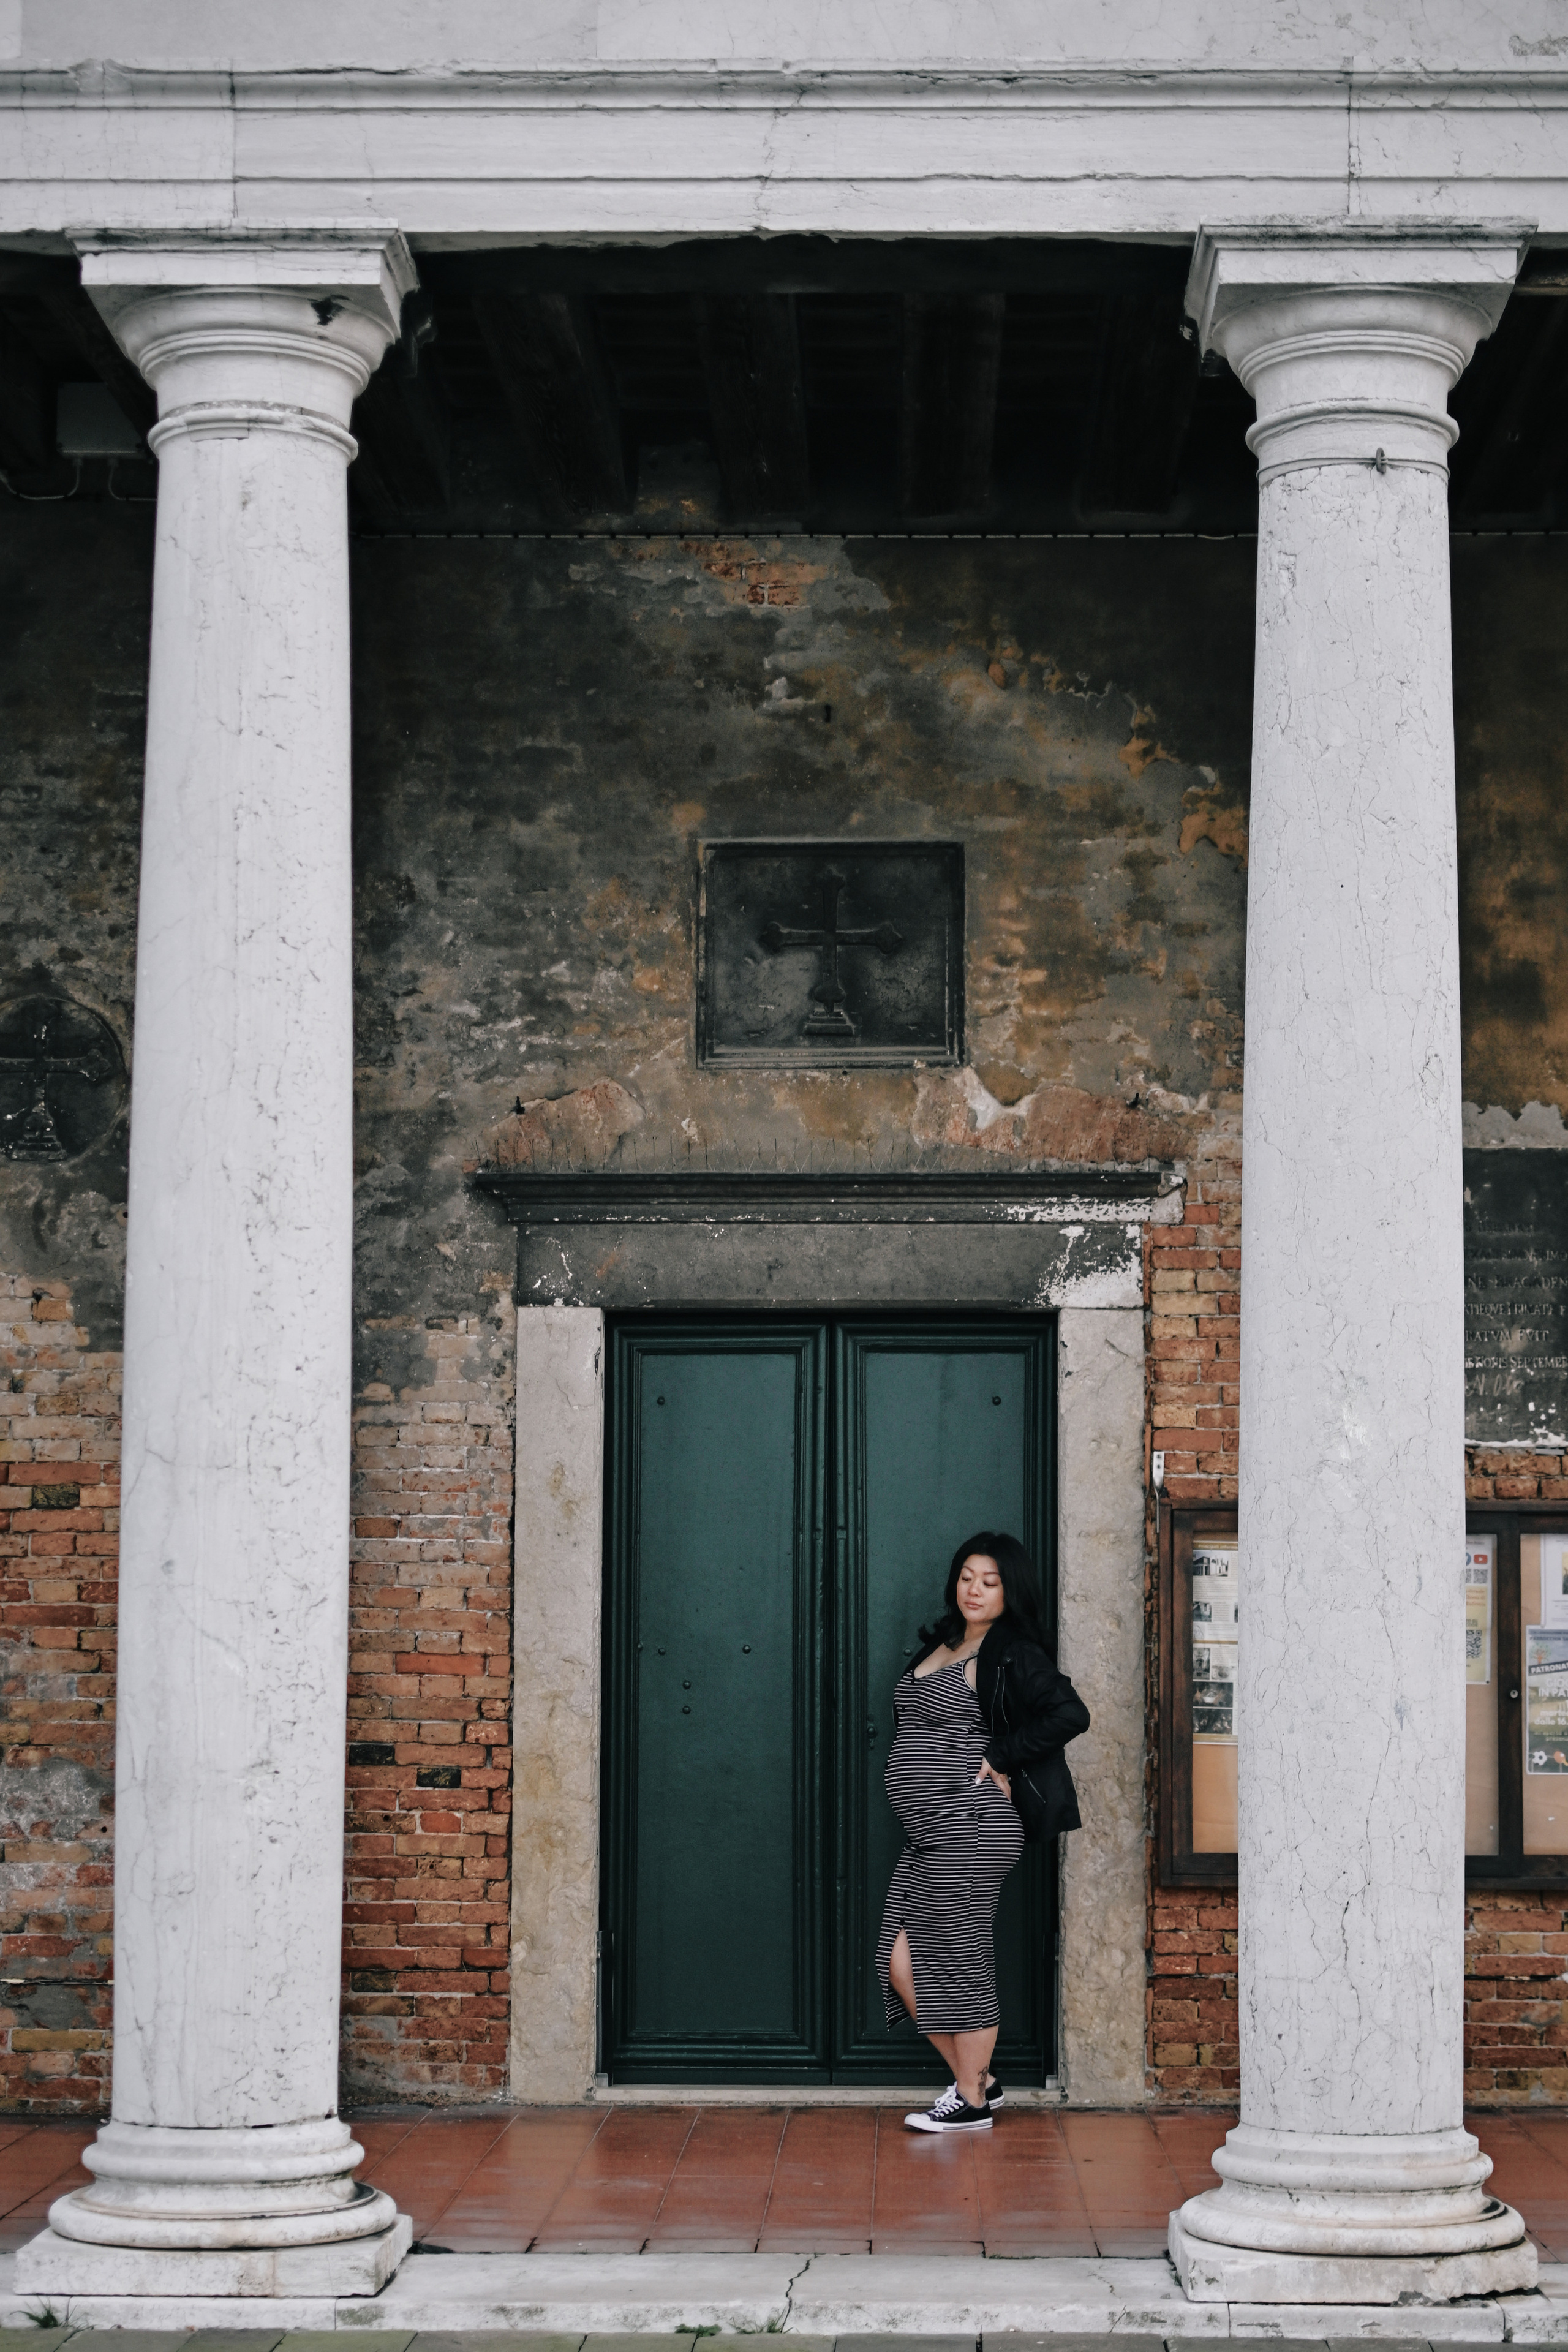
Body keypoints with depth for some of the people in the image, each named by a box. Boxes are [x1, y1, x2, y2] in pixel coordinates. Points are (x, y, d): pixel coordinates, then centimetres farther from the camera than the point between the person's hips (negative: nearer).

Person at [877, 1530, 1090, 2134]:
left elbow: (1071, 1714, -18)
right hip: (930, 1834, 9)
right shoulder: (941, 1644, 18)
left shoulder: (1013, 1655, -6)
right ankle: (977, 2078, 19)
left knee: (958, 1959, -3)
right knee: (901, 1962, 6)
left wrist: (998, 1757, -14)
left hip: (970, 1827, -9)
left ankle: (973, 2102, 8)